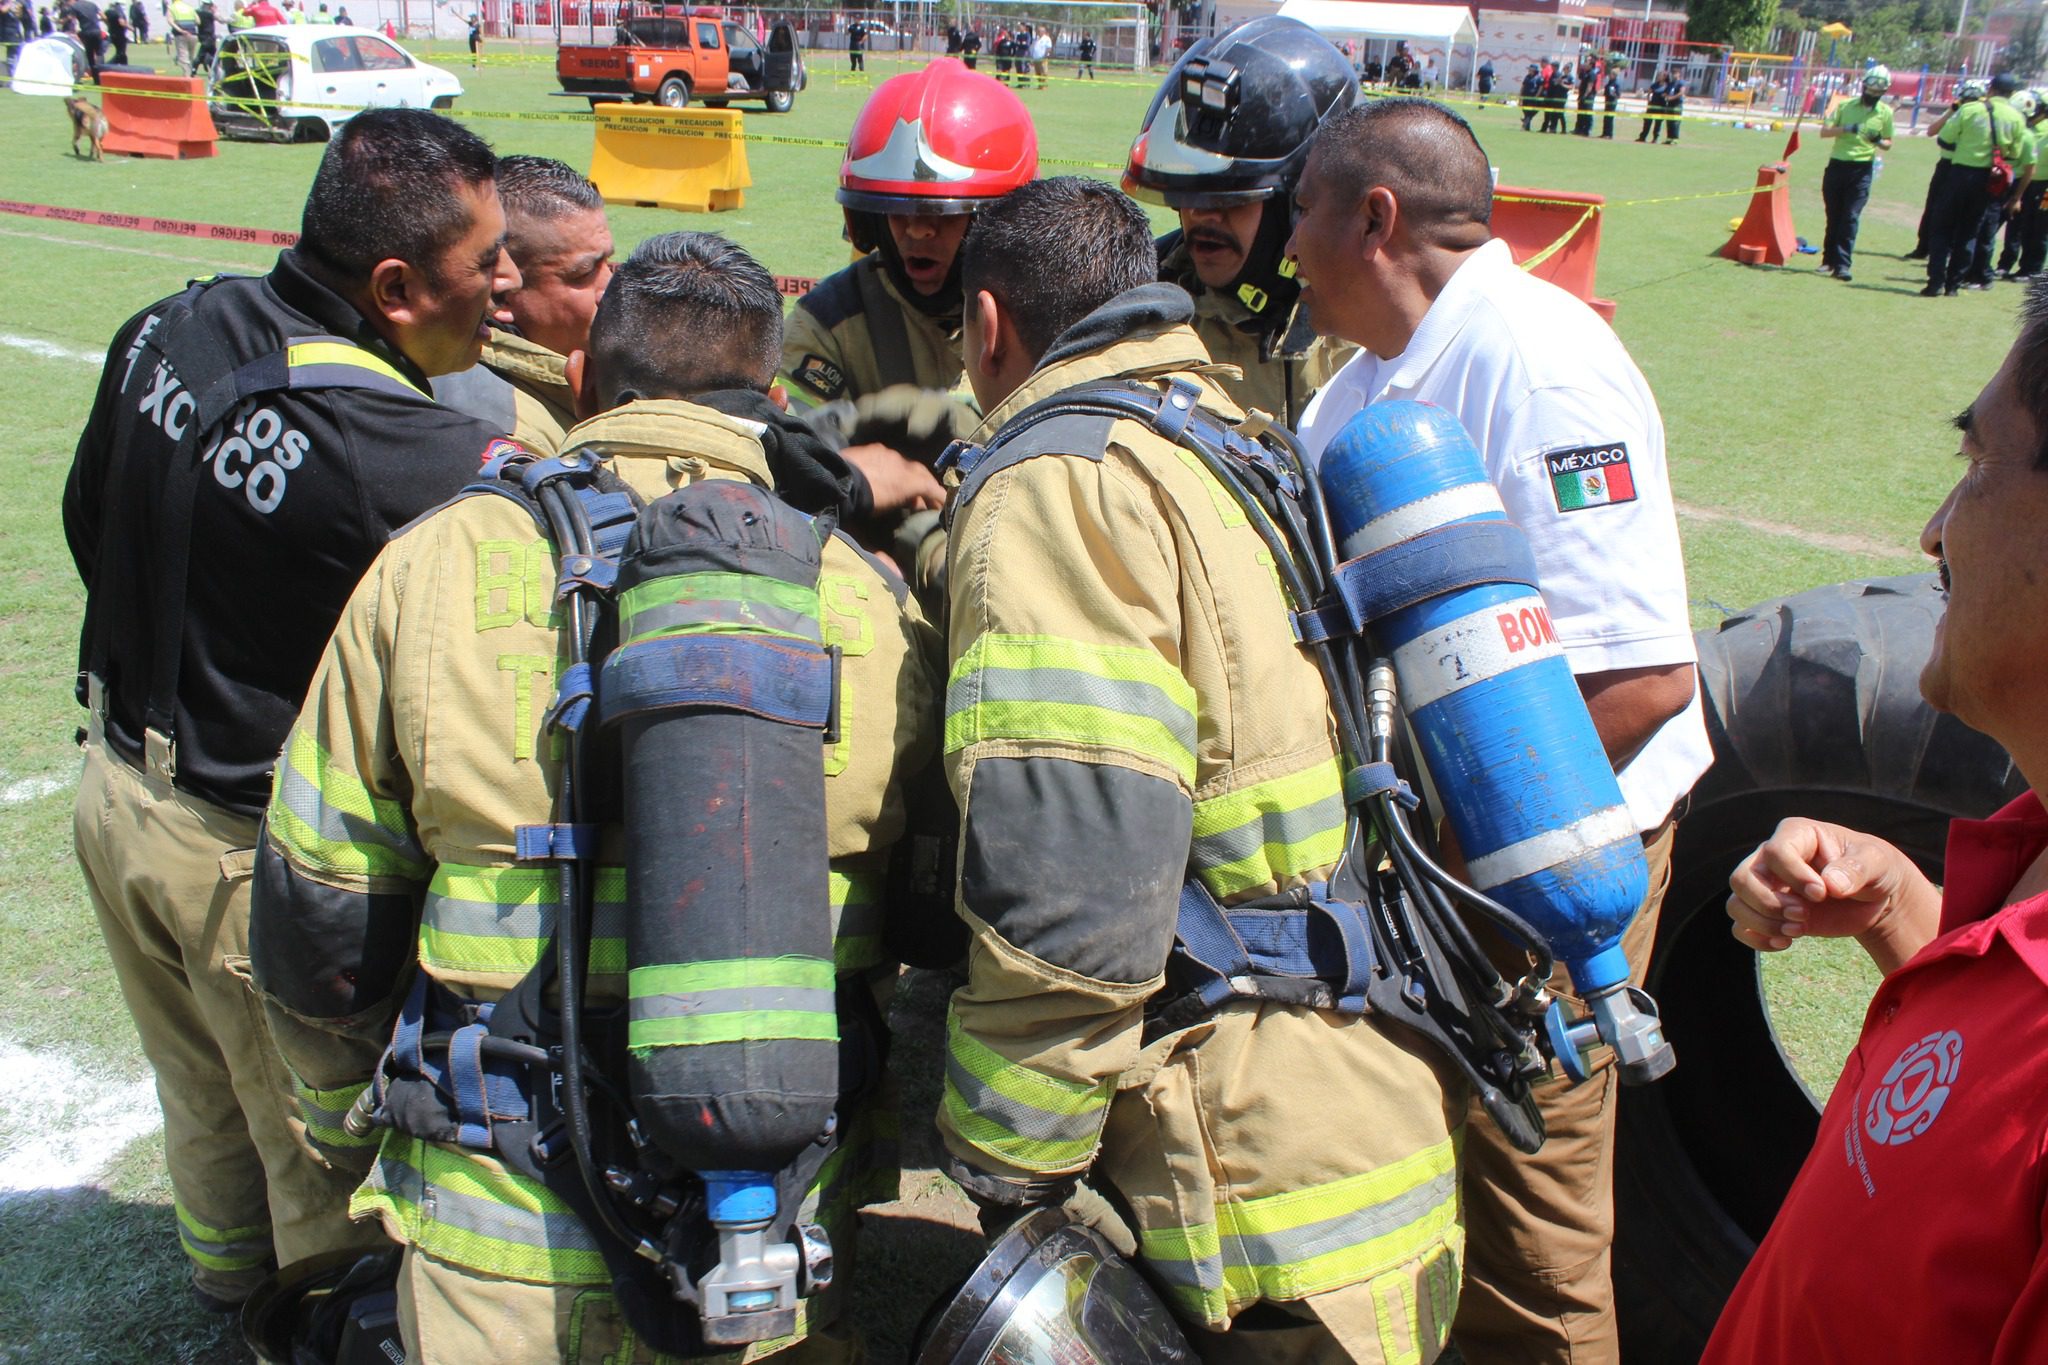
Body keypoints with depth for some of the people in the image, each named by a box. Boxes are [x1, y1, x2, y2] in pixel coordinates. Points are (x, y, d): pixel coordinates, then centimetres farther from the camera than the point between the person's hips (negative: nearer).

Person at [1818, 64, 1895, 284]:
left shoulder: (1885, 112, 4)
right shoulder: (1846, 105, 3)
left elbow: (1888, 143, 12)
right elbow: (1824, 132, -2)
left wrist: (1879, 141, -12)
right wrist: (1846, 128, -19)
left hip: (1862, 169, -1)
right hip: (1837, 165, 1)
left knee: (1851, 218, -10)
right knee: (1833, 216, 8)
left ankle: (1842, 264, -13)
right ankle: (1829, 260, 20)